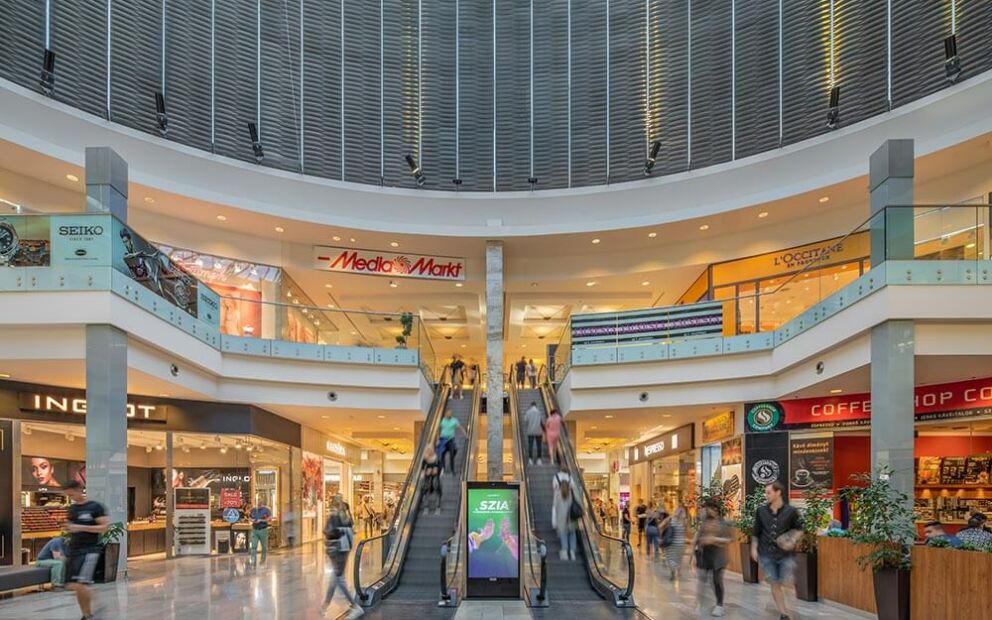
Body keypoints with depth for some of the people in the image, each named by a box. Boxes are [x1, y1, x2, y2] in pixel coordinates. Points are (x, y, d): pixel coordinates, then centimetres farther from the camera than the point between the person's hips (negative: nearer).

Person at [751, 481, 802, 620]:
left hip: (785, 554, -1)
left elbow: (799, 529, 6)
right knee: (775, 584, 2)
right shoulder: (761, 511, 0)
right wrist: (754, 548, 3)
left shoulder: (790, 511, -6)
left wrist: (793, 540, -11)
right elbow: (756, 532, 8)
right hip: (767, 554, 1)